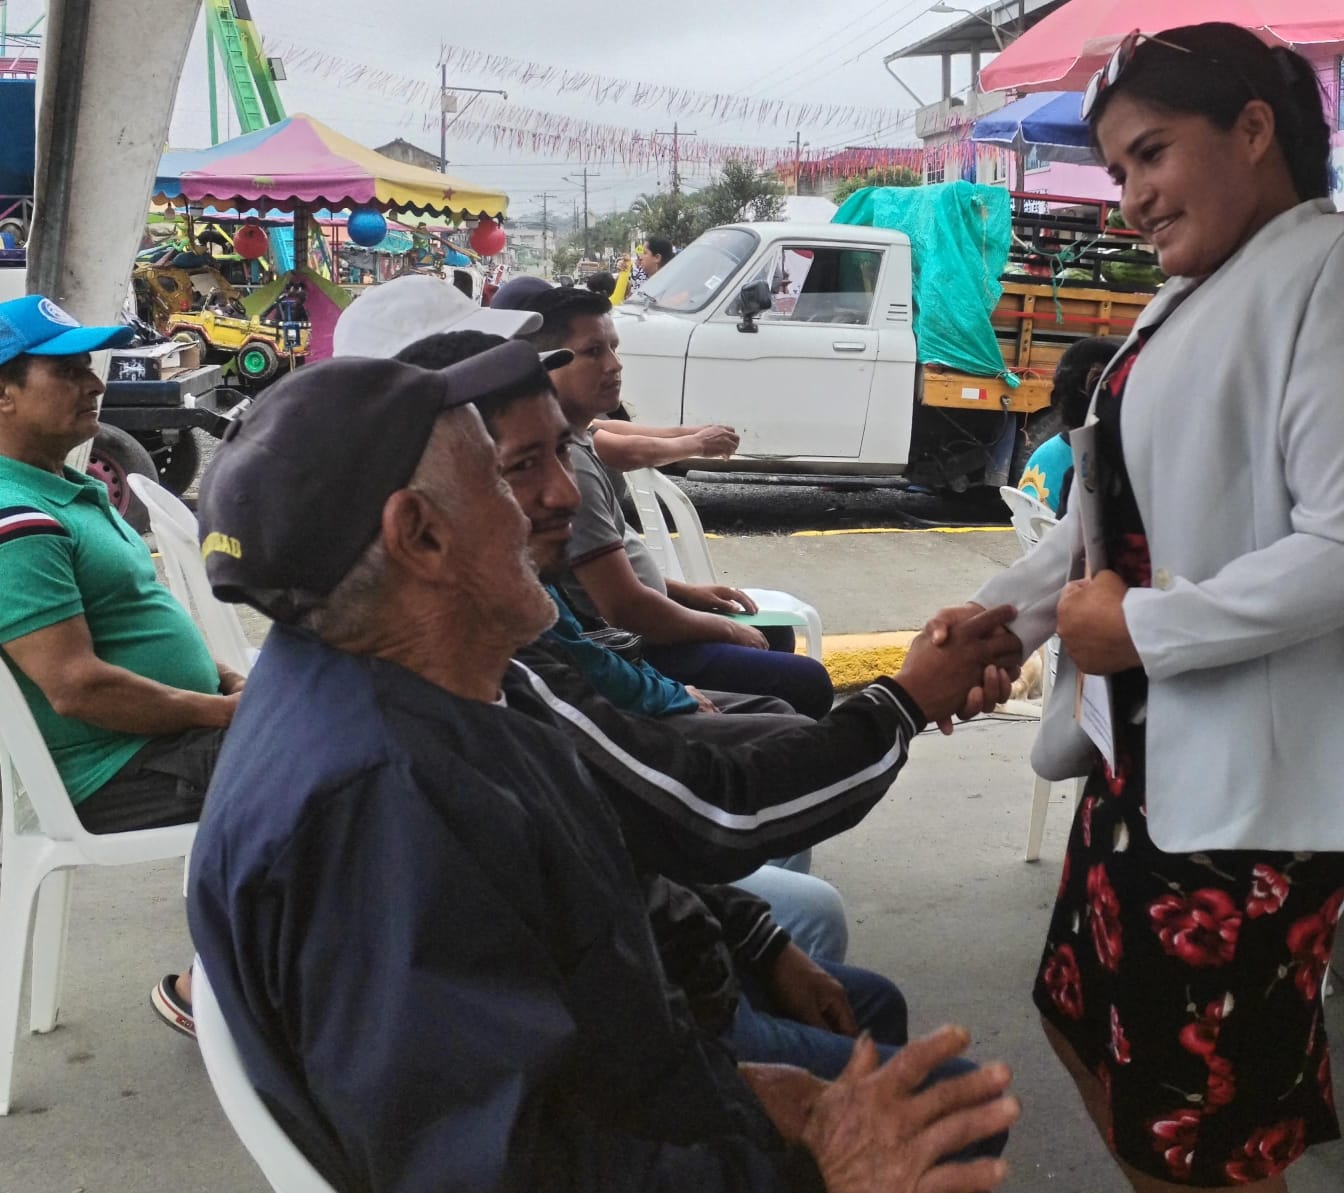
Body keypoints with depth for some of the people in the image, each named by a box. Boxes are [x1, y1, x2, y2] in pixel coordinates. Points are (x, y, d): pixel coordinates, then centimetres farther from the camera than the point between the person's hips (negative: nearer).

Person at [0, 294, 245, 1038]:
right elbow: (76, 687, -26)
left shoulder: (68, 493, 13)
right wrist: (225, 711, -18)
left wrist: (231, 682, 6)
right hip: (124, 774, -10)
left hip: (179, 729, 10)